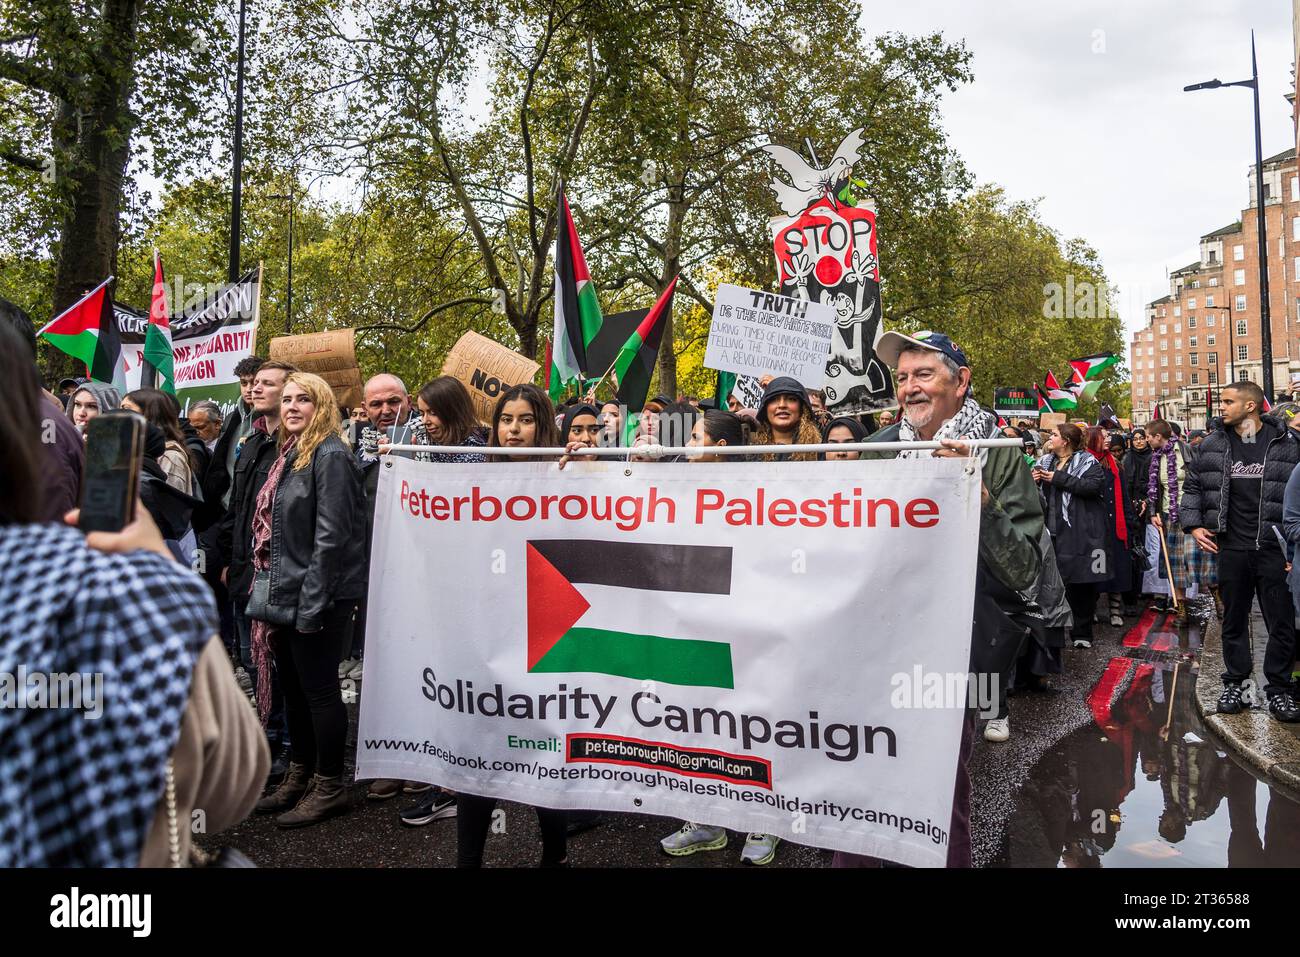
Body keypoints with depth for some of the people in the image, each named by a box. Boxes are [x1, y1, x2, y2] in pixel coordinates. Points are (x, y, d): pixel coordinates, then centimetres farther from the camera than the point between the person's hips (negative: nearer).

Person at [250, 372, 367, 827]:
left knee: (318, 687, 1)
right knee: (292, 685, 16)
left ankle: (329, 786, 14)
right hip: (288, 593, 9)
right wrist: (272, 592, 15)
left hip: (318, 595, -9)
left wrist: (312, 602, -20)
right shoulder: (290, 453, 14)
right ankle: (300, 776, 31)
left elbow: (331, 536, -19)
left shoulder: (330, 455, -14)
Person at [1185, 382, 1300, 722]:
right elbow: (1192, 485, 14)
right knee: (1234, 619, 12)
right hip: (1231, 547, 2)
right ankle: (1234, 683, 24)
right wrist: (1193, 524, 2)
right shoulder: (1212, 445, 4)